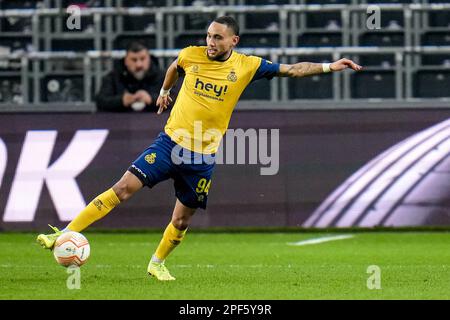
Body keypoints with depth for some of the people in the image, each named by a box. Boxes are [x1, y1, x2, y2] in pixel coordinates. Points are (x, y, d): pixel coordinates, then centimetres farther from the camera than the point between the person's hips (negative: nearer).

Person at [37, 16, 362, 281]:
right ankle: (66, 235, -14)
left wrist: (329, 66, -7)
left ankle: (157, 263, 33)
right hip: (170, 142, -1)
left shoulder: (247, 66, -5)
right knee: (124, 187, -14)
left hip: (203, 157, 1)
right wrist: (164, 91, 34)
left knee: (183, 219, 7)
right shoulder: (192, 55, -2)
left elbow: (292, 70, -1)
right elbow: (175, 67, 23)